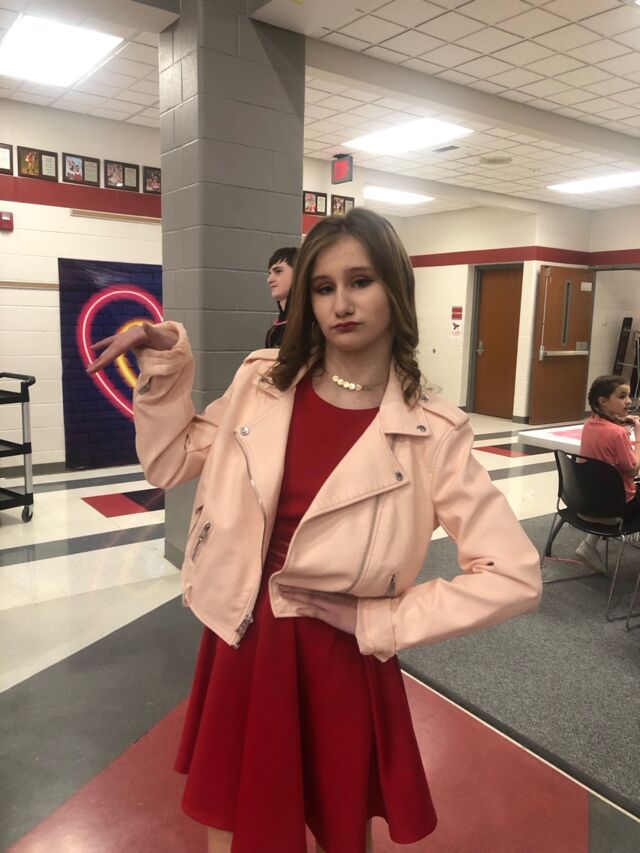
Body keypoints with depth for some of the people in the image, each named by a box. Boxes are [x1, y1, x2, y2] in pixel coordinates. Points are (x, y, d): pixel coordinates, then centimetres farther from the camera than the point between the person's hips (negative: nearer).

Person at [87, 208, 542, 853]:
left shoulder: (431, 433, -15)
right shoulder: (262, 382, -5)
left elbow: (514, 577, -14)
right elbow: (170, 464, 6)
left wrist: (377, 622, -15)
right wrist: (166, 370, -8)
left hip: (338, 660, -2)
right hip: (239, 644, 3)